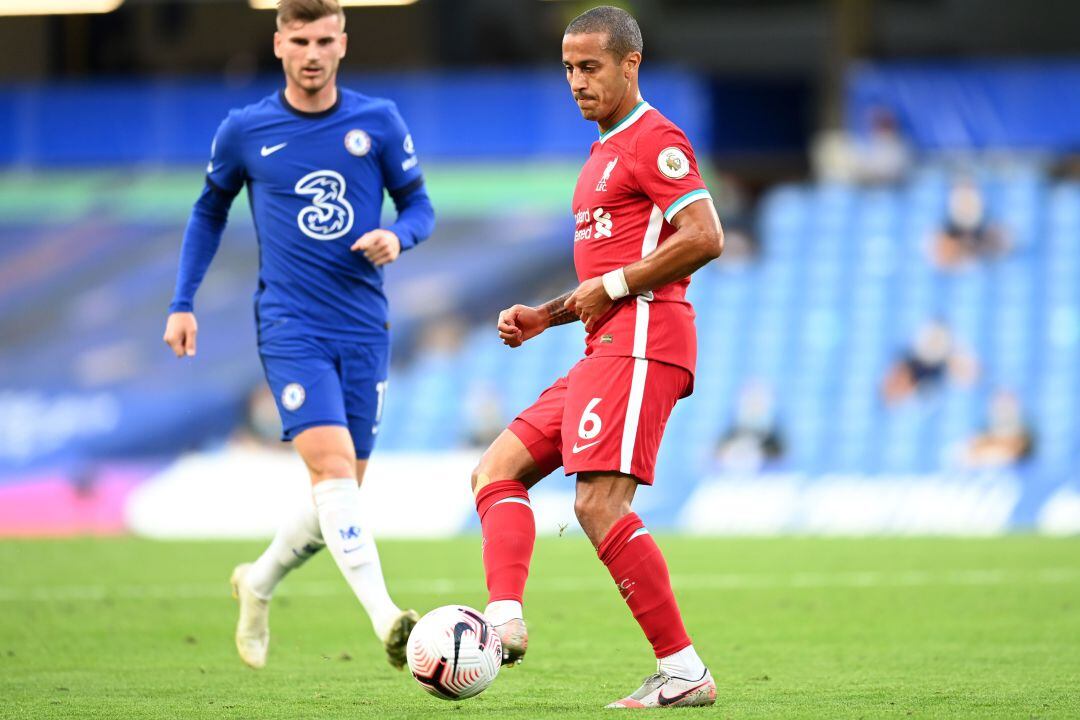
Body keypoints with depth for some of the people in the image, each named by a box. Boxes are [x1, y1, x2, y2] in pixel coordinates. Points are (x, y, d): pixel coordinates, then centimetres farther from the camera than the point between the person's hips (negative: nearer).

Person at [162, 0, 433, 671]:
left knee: (341, 490, 7)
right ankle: (385, 617, -31)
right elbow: (210, 211, 17)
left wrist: (398, 236, -13)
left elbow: (420, 206, 10)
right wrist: (182, 303, 11)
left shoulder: (378, 122, 3)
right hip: (291, 327, -3)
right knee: (333, 465, -22)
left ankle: (260, 582, 34)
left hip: (364, 328, 3)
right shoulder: (245, 131, 1)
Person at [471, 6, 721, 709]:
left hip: (640, 344, -11)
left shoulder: (654, 139, -6)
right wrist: (544, 316, 16)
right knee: (497, 471, 5)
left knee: (599, 502, -19)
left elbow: (704, 237, -19)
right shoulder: (606, 153, 25)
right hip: (606, 351, 11)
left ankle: (684, 671, -16)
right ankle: (505, 621, -11)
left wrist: (614, 286, -15)